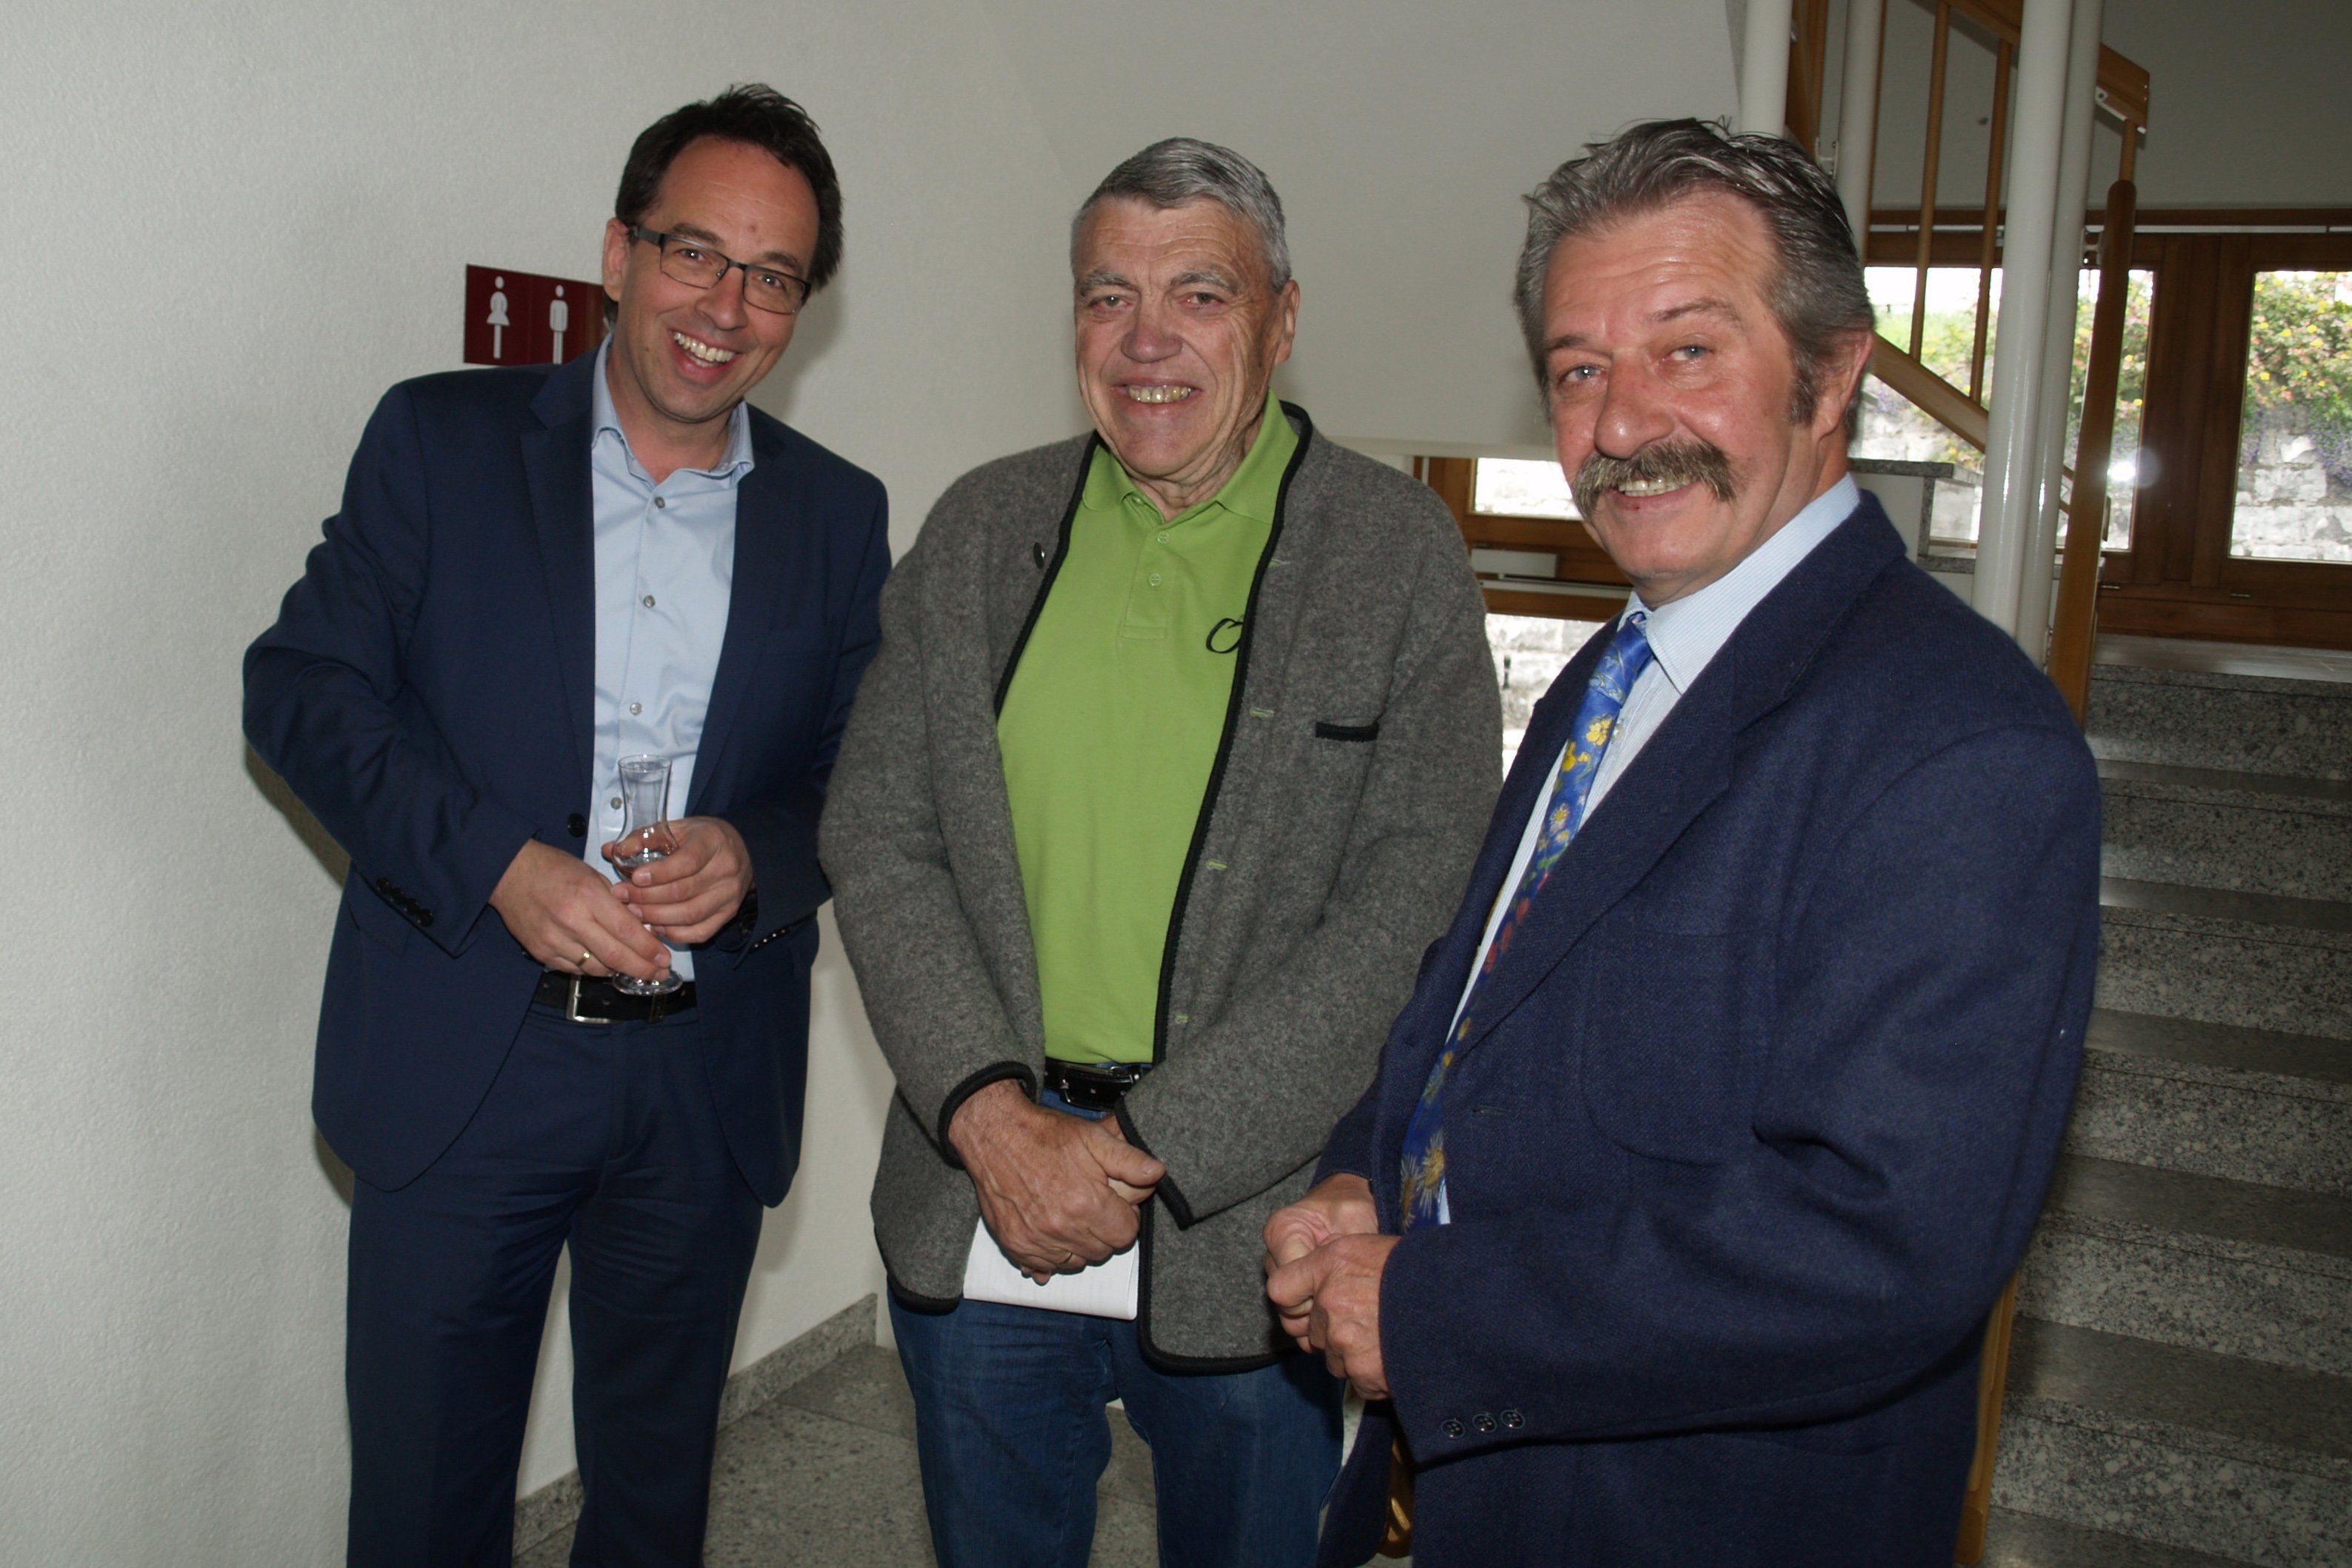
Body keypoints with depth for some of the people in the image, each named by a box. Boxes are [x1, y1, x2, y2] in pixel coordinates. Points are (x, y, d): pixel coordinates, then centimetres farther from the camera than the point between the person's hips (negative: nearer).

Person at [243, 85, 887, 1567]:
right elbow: (302, 688, -5)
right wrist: (499, 863, -19)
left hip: (710, 1093, 2)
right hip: (459, 1068, -2)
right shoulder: (441, 440, -1)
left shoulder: (839, 516, 5)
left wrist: (754, 858, -15)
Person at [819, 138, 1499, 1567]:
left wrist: (1150, 1153, -16)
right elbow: (876, 834, 2)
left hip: (1249, 1222, -2)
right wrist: (992, 1118, -11)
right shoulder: (981, 529, 4)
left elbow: (1416, 901, -12)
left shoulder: (1401, 555, -6)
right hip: (974, 1204, 3)